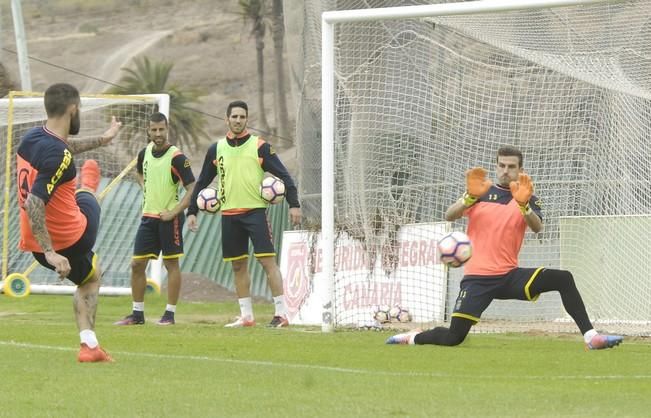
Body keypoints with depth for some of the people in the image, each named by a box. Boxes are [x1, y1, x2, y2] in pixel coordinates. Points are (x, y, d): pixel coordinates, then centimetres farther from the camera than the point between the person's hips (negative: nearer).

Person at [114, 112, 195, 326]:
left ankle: (170, 314, 6)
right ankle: (137, 314, 12)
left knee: (171, 264, 1)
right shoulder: (144, 153, 5)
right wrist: (147, 192, 11)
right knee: (137, 264, 4)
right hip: (148, 217, 6)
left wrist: (173, 212, -18)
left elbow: (192, 189, -15)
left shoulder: (176, 157, -14)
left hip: (169, 218, -6)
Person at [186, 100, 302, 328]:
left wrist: (294, 204, -13)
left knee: (268, 260, -11)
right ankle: (246, 316, 16)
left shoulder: (260, 146, -2)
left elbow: (283, 175, -4)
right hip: (229, 215, 4)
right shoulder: (216, 149, 9)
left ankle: (281, 313, -10)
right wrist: (192, 211, 10)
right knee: (238, 266, 9)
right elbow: (202, 182, 16)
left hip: (255, 211, -4)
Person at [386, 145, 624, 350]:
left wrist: (523, 205, -34)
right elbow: (449, 216, -8)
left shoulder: (526, 198, 6)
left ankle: (590, 337, -22)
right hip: (478, 278, -1)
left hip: (510, 276, 1)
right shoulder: (481, 193, 5)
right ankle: (412, 338, 19)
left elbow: (537, 228, -13)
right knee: (454, 337, -11)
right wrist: (470, 197, -28)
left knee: (563, 279, -19)